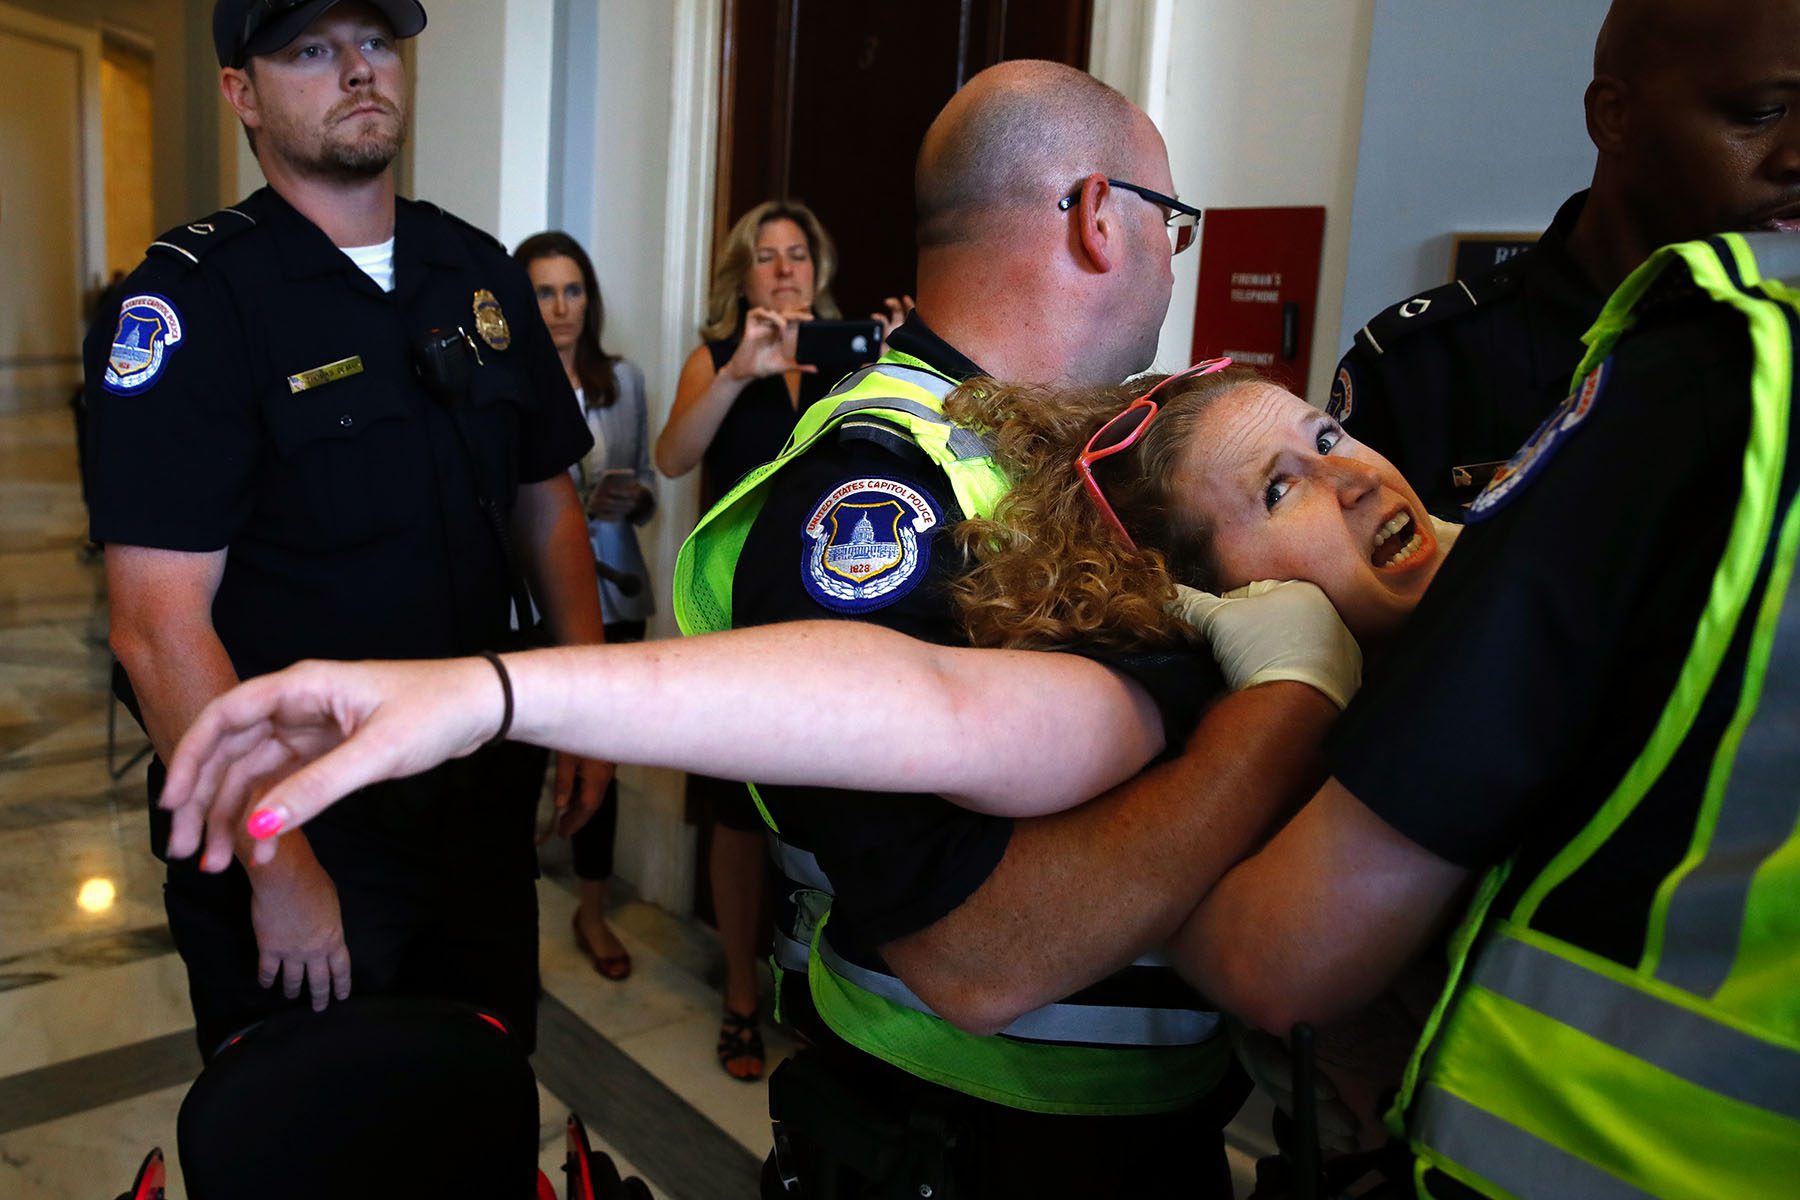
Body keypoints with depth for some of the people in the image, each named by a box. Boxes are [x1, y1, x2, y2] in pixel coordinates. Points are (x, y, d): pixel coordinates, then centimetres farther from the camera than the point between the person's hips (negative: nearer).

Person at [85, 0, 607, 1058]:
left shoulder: (483, 274, 5)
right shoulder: (193, 297, -14)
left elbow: (545, 502, 11)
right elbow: (160, 624, -19)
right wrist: (279, 867, -20)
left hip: (483, 804, 5)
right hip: (294, 826, -4)